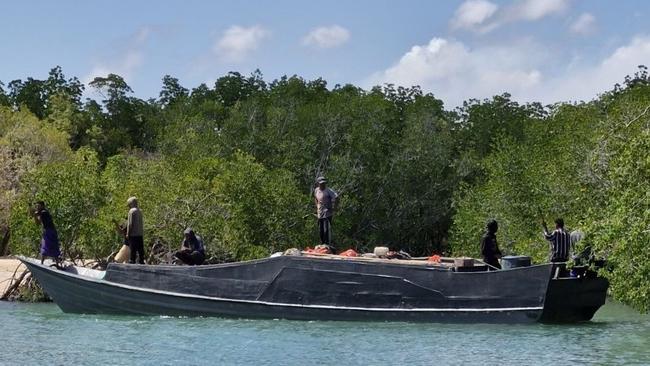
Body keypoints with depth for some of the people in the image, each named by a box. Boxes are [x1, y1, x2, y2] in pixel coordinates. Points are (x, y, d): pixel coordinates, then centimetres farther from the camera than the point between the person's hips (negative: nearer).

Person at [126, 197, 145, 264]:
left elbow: (130, 224, -13)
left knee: (133, 249, -4)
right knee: (140, 249, 9)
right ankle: (141, 261, 12)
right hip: (140, 233, 7)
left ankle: (132, 261, -4)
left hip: (133, 234, -7)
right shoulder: (139, 211, 12)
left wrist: (128, 233, -9)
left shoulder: (132, 211, -10)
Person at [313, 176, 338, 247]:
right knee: (321, 230, 13)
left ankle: (328, 244, -6)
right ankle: (322, 244, 26)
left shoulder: (328, 191, -12)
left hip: (327, 213, -7)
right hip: (320, 214, 7)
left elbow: (336, 197, -17)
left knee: (327, 230, -12)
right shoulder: (316, 190, 8)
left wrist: (334, 207, -17)